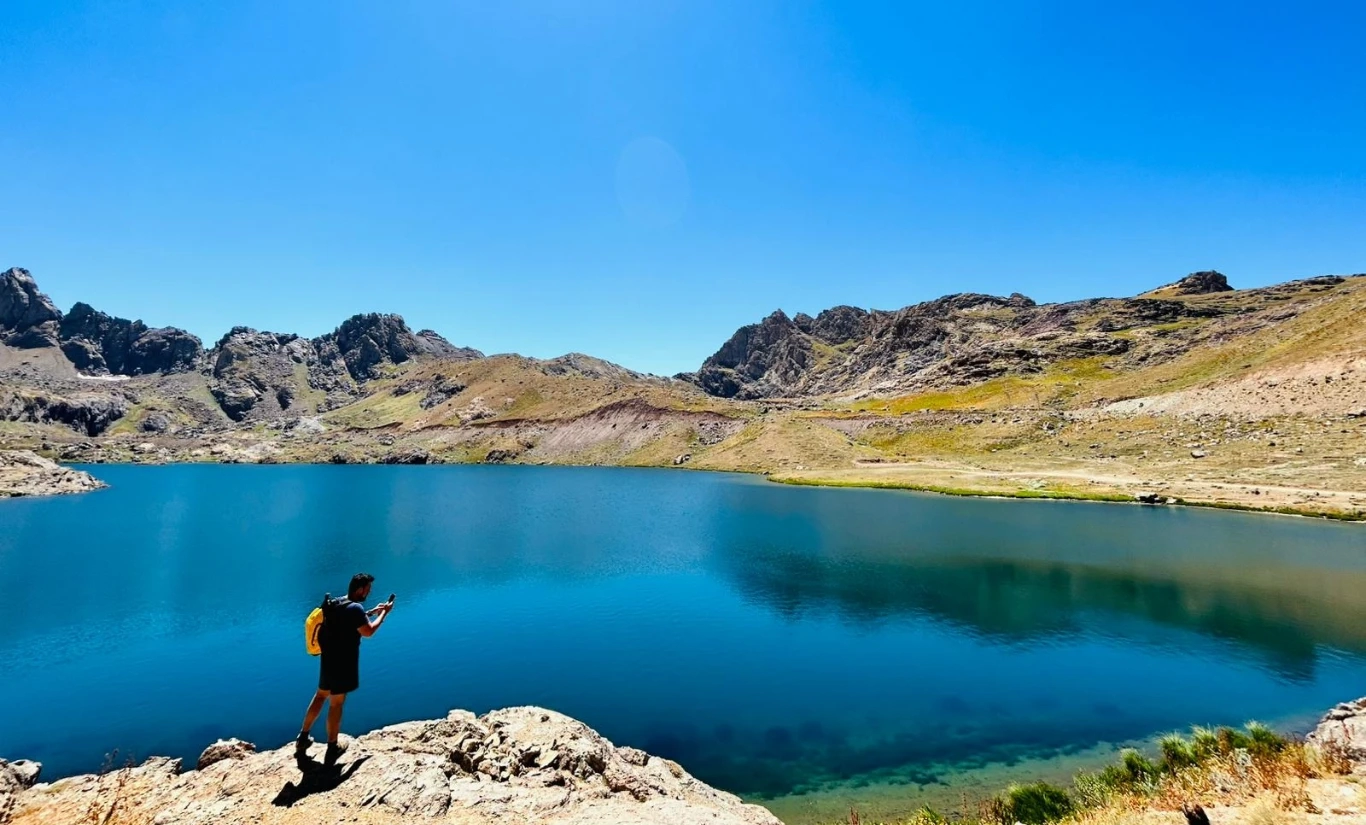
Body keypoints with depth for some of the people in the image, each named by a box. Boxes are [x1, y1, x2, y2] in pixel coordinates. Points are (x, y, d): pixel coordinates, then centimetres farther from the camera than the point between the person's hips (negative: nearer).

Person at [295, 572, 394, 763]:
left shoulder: (338, 603, 7)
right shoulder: (355, 607, -23)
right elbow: (368, 632, -23)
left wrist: (372, 612, 18)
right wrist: (384, 613, -14)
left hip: (329, 658, 9)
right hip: (343, 662, -9)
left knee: (321, 695, 24)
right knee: (336, 703, 2)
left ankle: (303, 737, 34)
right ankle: (332, 748, 13)